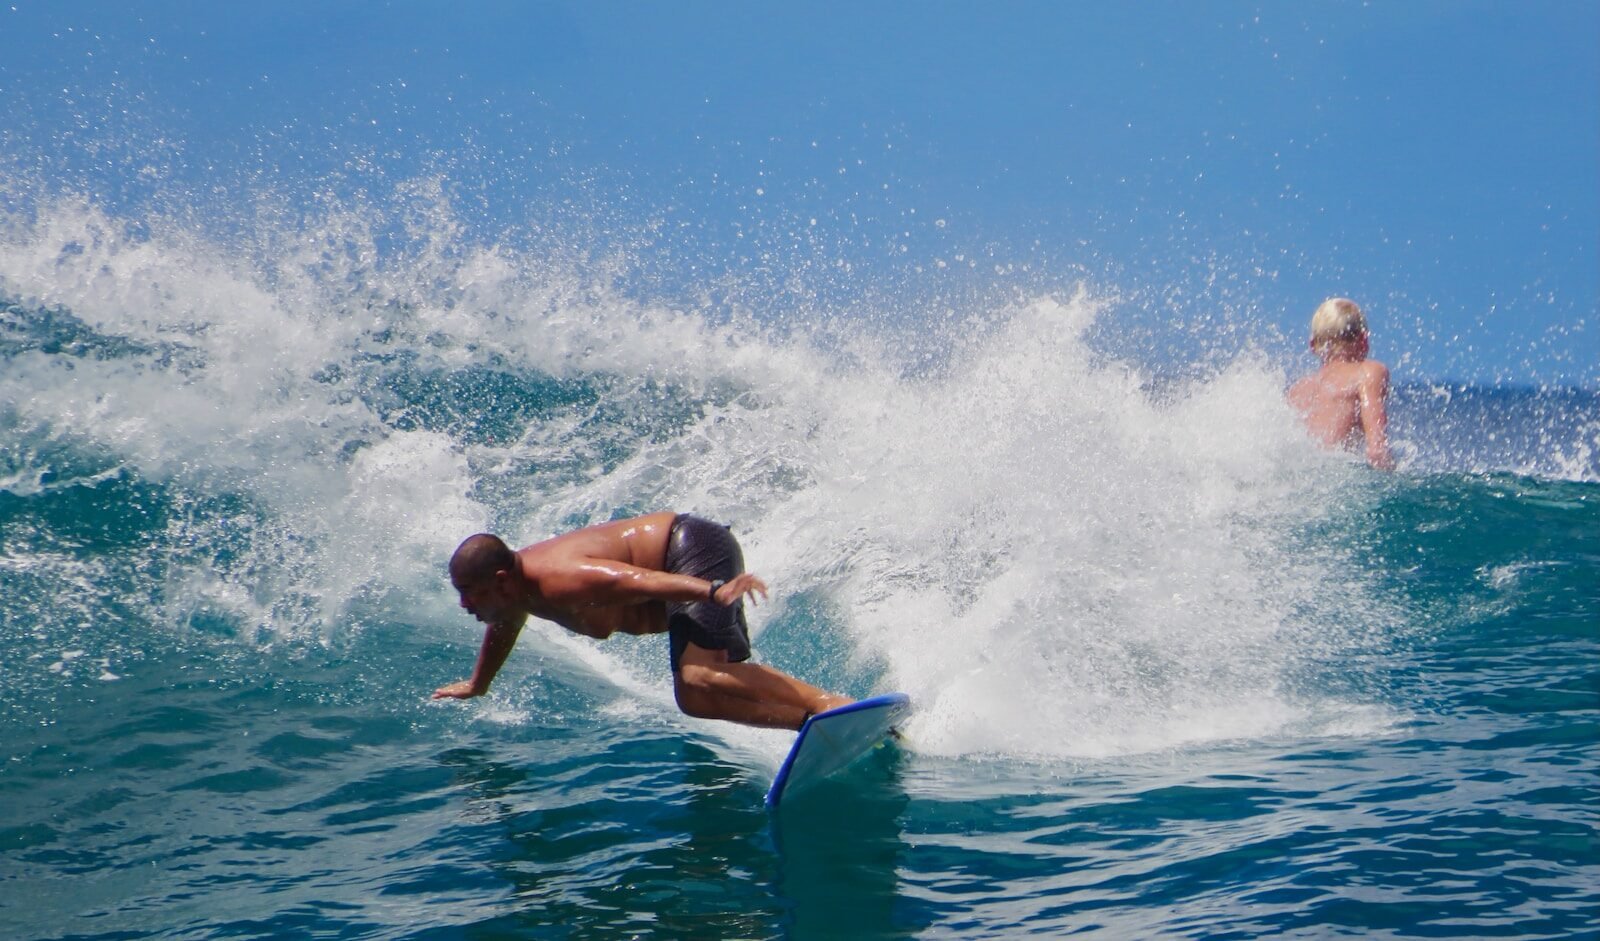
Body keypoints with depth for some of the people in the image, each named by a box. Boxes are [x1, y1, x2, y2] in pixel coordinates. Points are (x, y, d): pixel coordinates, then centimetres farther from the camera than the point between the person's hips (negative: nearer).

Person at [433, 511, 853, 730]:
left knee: (696, 680, -29)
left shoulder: (558, 581, -25)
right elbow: (503, 628, 30)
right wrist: (476, 686, 47)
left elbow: (642, 581, -38)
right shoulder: (516, 589, 6)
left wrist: (714, 591, -51)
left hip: (697, 549, -10)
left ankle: (829, 705, -42)